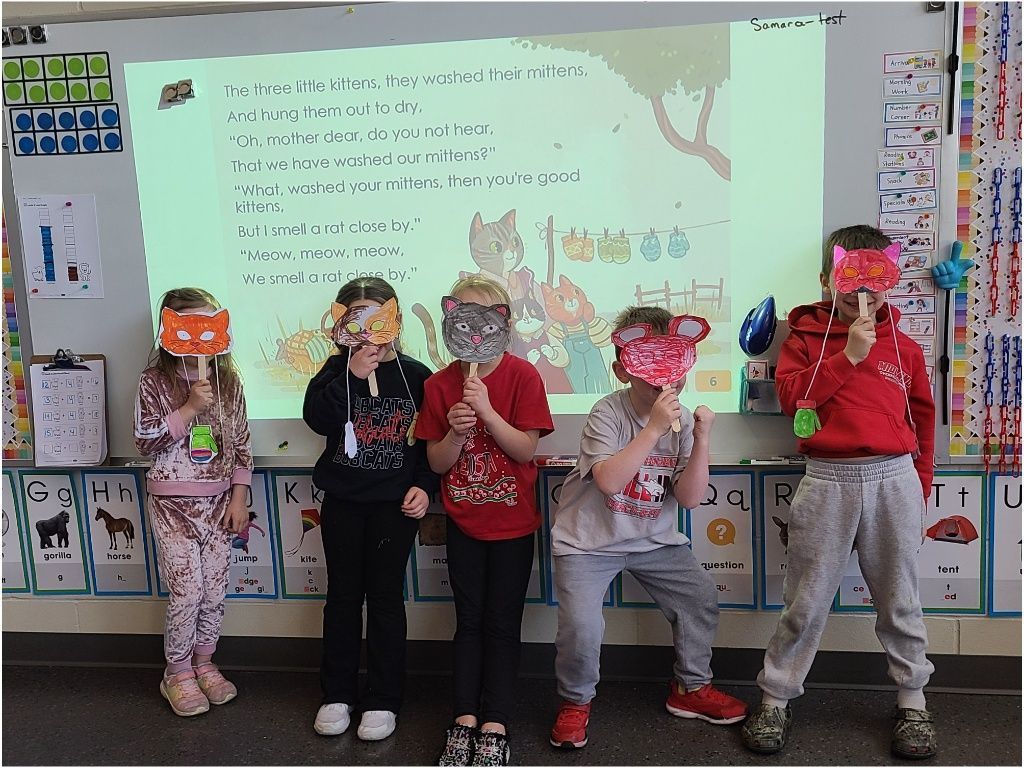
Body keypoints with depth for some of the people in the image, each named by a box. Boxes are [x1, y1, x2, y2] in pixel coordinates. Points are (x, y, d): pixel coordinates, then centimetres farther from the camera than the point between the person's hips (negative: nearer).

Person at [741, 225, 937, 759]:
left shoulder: (904, 348, 10)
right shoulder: (804, 338, 5)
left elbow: (922, 421, 15)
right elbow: (792, 398, -10)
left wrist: (919, 490, 14)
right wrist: (847, 354, -13)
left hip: (894, 480, 2)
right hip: (828, 481, -2)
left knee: (899, 601, 13)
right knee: (806, 601, 5)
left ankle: (913, 702, 30)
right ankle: (776, 699, 19)